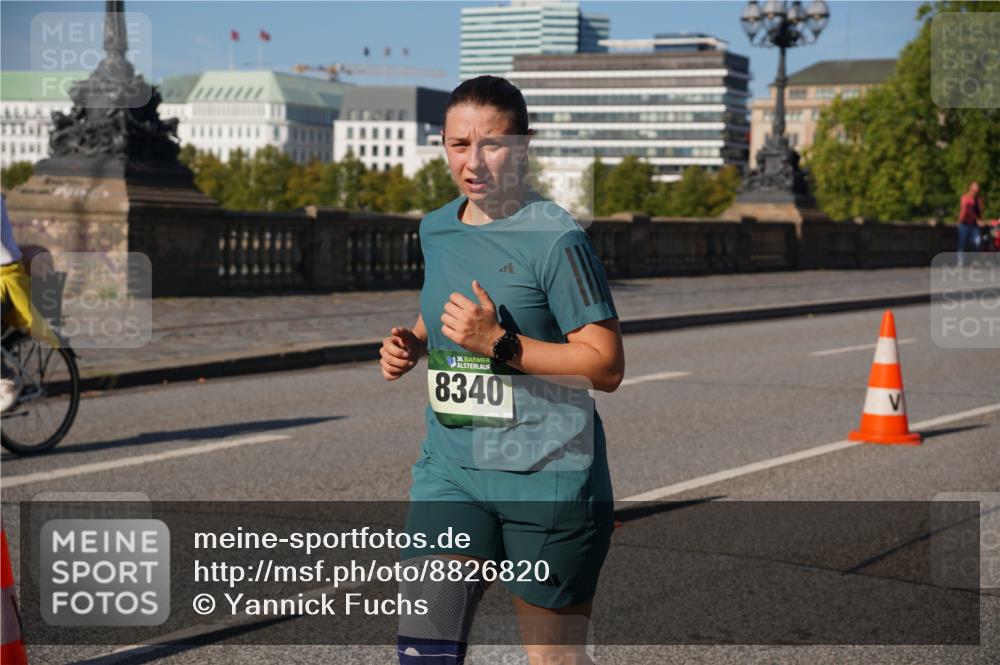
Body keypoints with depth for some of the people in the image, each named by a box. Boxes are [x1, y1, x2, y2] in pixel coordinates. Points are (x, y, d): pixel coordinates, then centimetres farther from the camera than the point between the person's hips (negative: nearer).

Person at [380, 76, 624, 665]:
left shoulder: (556, 239, -13)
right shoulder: (436, 229, 8)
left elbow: (606, 366, -16)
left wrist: (498, 343, -23)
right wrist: (412, 344, 5)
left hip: (547, 478, -5)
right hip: (449, 468, 5)